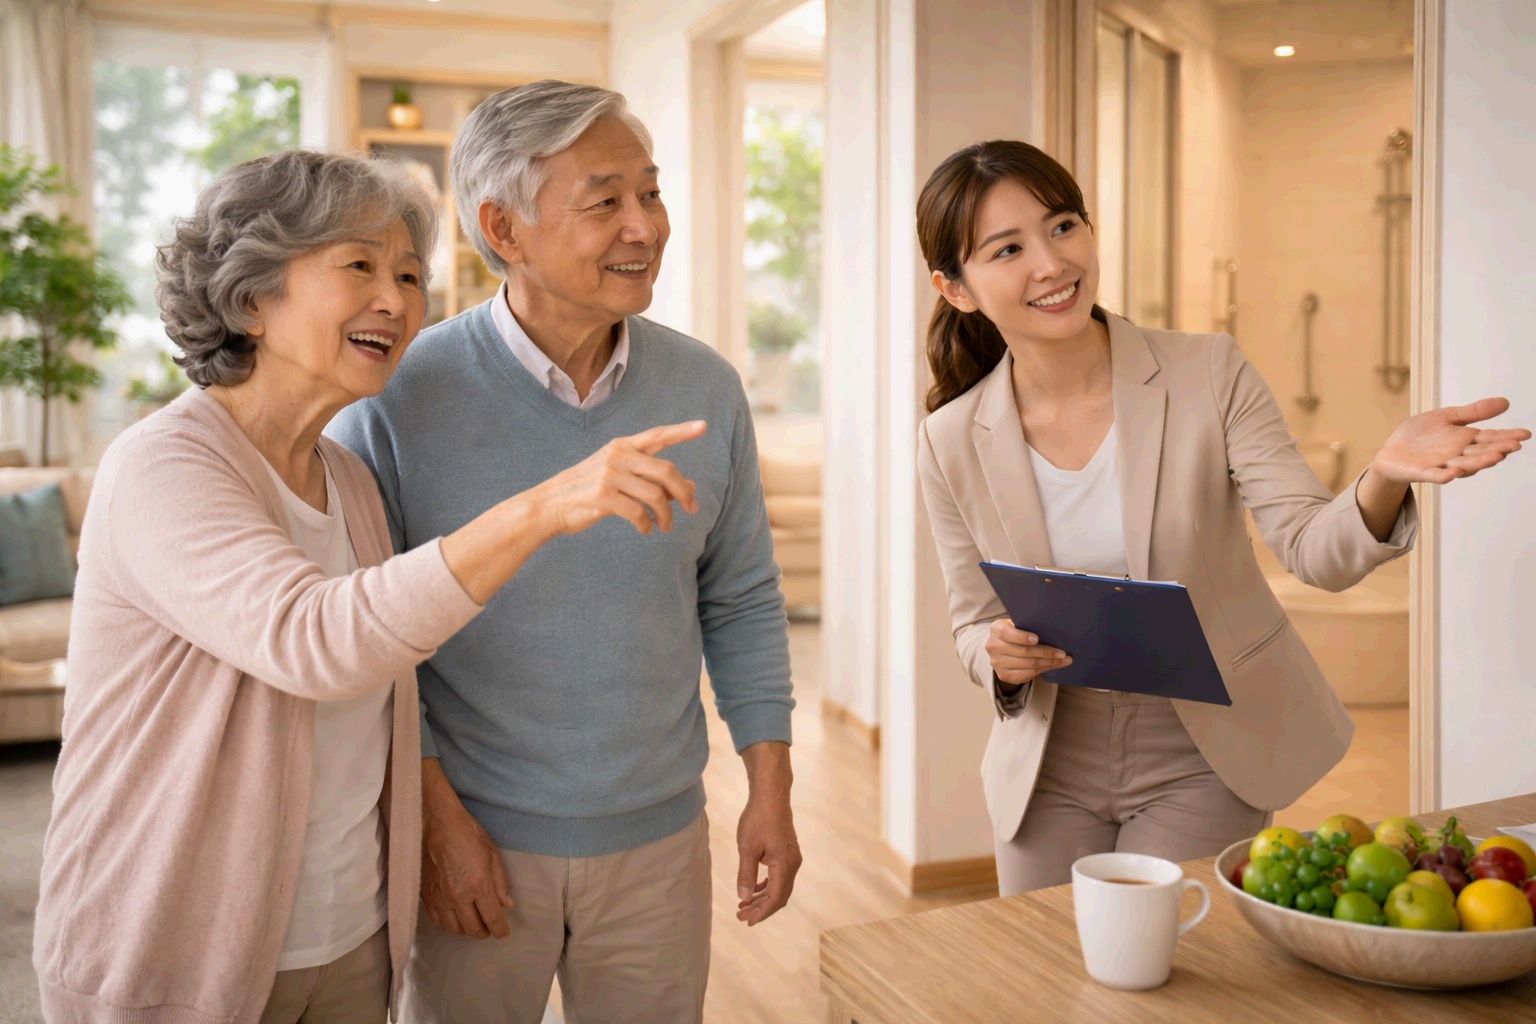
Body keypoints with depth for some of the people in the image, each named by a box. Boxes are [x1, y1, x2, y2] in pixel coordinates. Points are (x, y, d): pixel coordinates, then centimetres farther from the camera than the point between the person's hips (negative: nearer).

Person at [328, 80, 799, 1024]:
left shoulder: (707, 390, -2)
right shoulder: (397, 399, -13)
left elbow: (742, 603, 5)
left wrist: (771, 789, 3)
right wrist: (436, 814, -9)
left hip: (659, 838, 3)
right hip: (475, 840, -3)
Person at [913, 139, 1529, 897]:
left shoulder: (1209, 374, -12)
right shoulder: (952, 444, -8)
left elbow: (1315, 548, -18)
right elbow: (974, 627, 2)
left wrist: (1384, 478, -38)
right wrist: (1003, 657, -21)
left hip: (1204, 764, -1)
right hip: (1050, 771, 2)